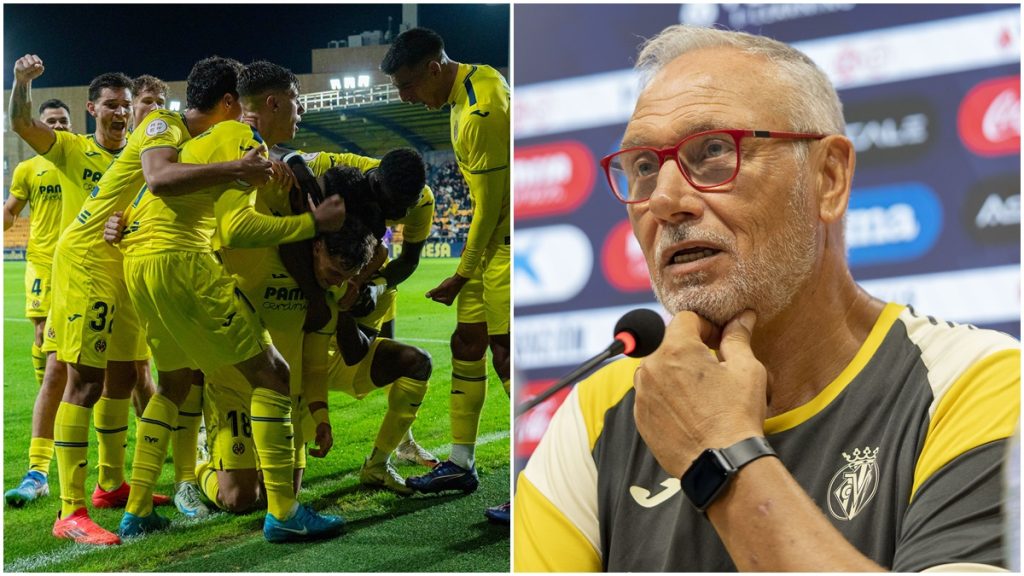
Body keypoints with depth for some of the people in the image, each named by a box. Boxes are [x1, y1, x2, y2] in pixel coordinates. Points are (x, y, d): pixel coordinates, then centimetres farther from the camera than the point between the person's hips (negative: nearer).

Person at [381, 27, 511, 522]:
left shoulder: (480, 114, -24)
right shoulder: (475, 78, 8)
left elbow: (489, 205, -20)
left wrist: (461, 277, -11)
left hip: (504, 244, -10)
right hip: (491, 240, 10)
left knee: (505, 353, -13)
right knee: (466, 343, 13)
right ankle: (460, 465, 22)